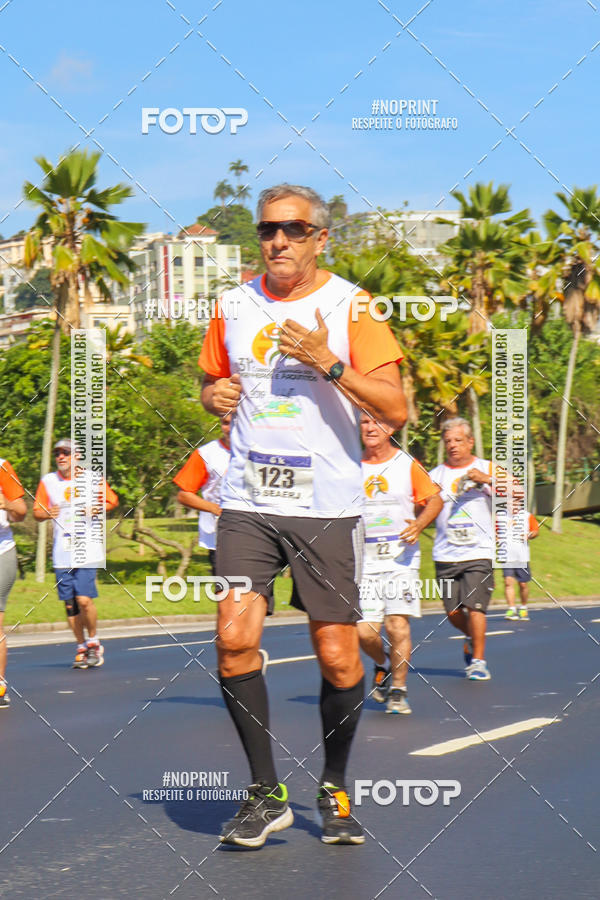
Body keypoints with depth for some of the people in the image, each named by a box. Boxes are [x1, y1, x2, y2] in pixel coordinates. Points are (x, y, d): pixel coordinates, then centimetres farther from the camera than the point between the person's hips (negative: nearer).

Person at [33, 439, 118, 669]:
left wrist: (97, 509, -8)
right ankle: (81, 648, 18)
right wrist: (47, 513, -12)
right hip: (62, 552, 3)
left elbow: (112, 500, 12)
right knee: (70, 603, 3)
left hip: (87, 549, -3)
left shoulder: (92, 479, 1)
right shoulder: (47, 481, 6)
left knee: (84, 599, -13)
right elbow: (37, 511, 10)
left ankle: (93, 642, 9)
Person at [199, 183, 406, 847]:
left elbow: (394, 410, -7)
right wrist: (215, 395, 3)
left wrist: (329, 363, -18)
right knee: (234, 639, -11)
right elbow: (213, 381, 26)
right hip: (248, 500, 3)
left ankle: (334, 789, 20)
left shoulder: (349, 306, -2)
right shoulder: (234, 305, 9)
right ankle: (266, 794, 2)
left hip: (327, 505, -3)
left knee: (338, 658, -2)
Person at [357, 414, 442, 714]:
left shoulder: (407, 464, 4)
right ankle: (383, 666, 27)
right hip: (364, 560, 2)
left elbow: (434, 499, 8)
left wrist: (420, 523, -10)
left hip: (401, 557, -2)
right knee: (364, 631, -6)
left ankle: (398, 690, 3)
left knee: (398, 624, -11)